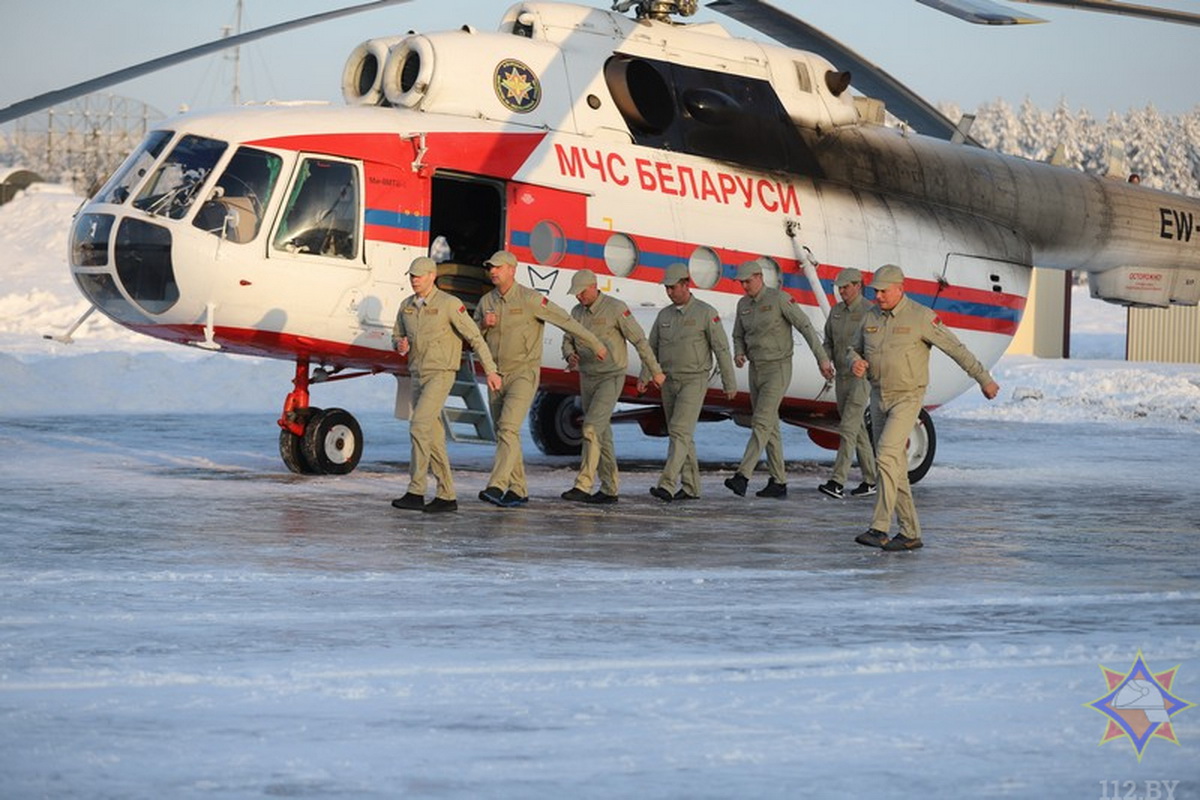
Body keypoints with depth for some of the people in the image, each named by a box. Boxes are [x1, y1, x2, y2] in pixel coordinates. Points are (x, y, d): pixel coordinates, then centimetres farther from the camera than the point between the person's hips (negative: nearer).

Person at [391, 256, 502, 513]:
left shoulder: (449, 304, -10)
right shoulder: (406, 306, 9)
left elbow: (475, 338, -9)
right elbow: (397, 336, 21)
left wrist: (491, 371, -11)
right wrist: (400, 345, -4)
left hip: (440, 376, -7)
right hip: (418, 376, 7)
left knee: (419, 427, -19)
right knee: (433, 438, 7)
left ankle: (415, 492, -18)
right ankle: (446, 496, 11)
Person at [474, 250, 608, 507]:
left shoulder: (529, 299, -11)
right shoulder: (486, 301, 8)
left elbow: (566, 321, -5)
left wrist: (595, 345, 0)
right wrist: (484, 324, -9)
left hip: (523, 375, -7)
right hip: (497, 376, 7)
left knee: (508, 428, -20)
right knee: (503, 434, 8)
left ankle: (496, 486, -28)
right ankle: (518, 490, 17)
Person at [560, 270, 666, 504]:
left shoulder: (616, 309, -13)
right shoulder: (577, 312, 6)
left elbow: (639, 340, -9)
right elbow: (568, 341, 13)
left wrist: (655, 371, -6)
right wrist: (570, 356, -12)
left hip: (611, 379, -7)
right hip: (587, 378, 7)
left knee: (592, 428, -19)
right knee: (602, 434, 9)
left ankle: (583, 486, -21)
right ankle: (609, 489, 14)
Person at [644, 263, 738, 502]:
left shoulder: (706, 313, -9)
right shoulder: (664, 315, 9)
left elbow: (722, 349, -8)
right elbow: (652, 348, 9)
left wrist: (730, 383, -7)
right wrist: (644, 376, -5)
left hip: (694, 382, -6)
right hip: (670, 382, 6)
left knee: (679, 431, -17)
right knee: (682, 435, 9)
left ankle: (667, 486, -24)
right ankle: (691, 488, 17)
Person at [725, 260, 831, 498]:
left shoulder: (780, 298, -13)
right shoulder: (743, 304, 9)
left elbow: (806, 326, -13)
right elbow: (739, 336, 18)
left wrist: (822, 358, -16)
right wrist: (739, 354, -6)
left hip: (778, 369, -8)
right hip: (756, 370, 8)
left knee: (761, 422, -16)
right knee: (770, 426, 8)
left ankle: (742, 476, -24)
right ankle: (779, 482, 13)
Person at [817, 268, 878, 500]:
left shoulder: (870, 312, -10)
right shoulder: (836, 311, 10)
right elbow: (829, 342, 13)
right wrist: (824, 363, -4)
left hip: (862, 377, -7)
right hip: (841, 377, 7)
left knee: (848, 428, -15)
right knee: (857, 430, 13)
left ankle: (838, 483, -21)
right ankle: (871, 480, 22)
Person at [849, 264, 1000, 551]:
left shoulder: (920, 317, -13)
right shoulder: (871, 317, 5)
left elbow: (956, 349, -8)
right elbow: (854, 349, 16)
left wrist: (984, 379, -4)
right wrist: (855, 362, -9)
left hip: (907, 399, -7)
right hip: (879, 397, 7)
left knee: (886, 456, -21)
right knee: (896, 468, 7)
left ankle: (879, 529, -22)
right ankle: (910, 533, 14)